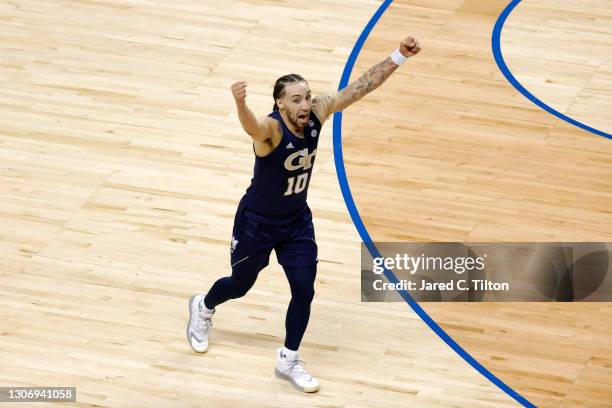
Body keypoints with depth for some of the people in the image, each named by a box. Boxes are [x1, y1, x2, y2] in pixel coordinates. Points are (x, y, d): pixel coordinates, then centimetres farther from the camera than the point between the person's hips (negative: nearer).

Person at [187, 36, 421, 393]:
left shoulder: (316, 113, -18)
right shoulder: (270, 128, -35)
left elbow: (360, 87, -17)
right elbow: (251, 126, -59)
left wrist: (398, 57, -25)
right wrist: (240, 103, -83)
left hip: (298, 221, 4)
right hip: (257, 223, -4)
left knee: (305, 291, 0)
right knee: (240, 285, 18)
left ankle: (288, 361, 21)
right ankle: (203, 308, 53)